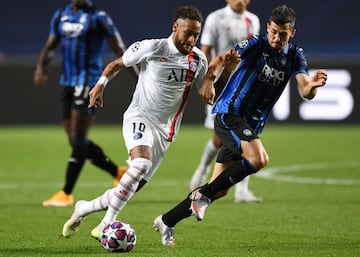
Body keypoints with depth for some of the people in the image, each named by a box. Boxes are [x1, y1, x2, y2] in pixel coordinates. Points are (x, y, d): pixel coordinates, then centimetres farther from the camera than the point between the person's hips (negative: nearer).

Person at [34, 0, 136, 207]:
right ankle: (119, 173, 24)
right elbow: (51, 46, 16)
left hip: (89, 82, -8)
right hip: (68, 82, 8)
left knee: (78, 139, -8)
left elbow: (119, 49, -6)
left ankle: (66, 194, -5)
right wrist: (41, 67, -3)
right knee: (76, 141, 9)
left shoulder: (98, 17, -7)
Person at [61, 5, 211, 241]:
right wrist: (100, 84, -8)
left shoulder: (199, 60, 4)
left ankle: (83, 209, 23)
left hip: (165, 131, 5)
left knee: (133, 187, 0)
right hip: (139, 117, -5)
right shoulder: (151, 48, -8)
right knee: (142, 163, -34)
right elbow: (118, 64, 6)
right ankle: (107, 225, -28)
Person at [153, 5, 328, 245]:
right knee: (259, 158, -31)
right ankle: (203, 195, -17)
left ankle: (166, 221, 18)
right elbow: (222, 59, -18)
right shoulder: (256, 44, -10)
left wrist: (313, 84, -32)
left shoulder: (295, 56, 4)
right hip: (229, 113, -6)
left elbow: (305, 91, -8)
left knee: (220, 189, 6)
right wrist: (209, 80, -38)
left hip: (251, 126, 6)